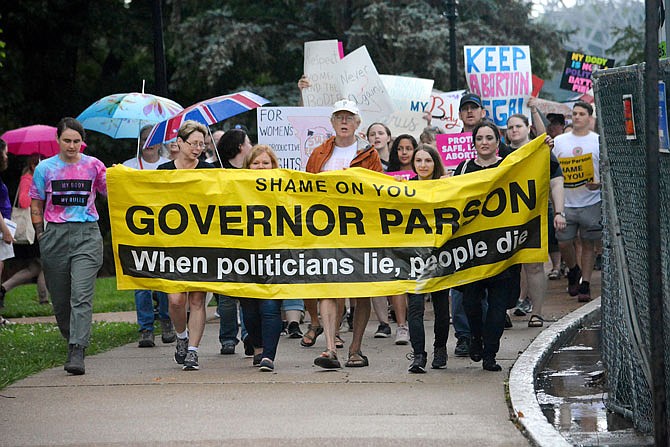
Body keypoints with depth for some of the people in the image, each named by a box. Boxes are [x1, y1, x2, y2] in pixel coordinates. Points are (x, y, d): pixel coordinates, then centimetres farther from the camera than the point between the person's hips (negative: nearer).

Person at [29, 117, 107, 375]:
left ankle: (77, 353, -20)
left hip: (87, 234, -2)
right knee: (60, 298, 6)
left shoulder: (93, 166, 5)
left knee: (81, 296, -14)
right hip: (55, 235, 2)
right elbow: (36, 205, 12)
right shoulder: (45, 168, 7)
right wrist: (40, 234, 7)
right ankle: (72, 341, 28)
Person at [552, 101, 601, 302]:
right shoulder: (559, 141, 9)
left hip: (591, 202, -2)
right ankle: (574, 271, 28)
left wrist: (599, 184, -17)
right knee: (563, 242, 0)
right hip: (566, 201, 2)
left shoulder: (598, 141, 3)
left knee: (588, 244, 2)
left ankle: (585, 285, 8)